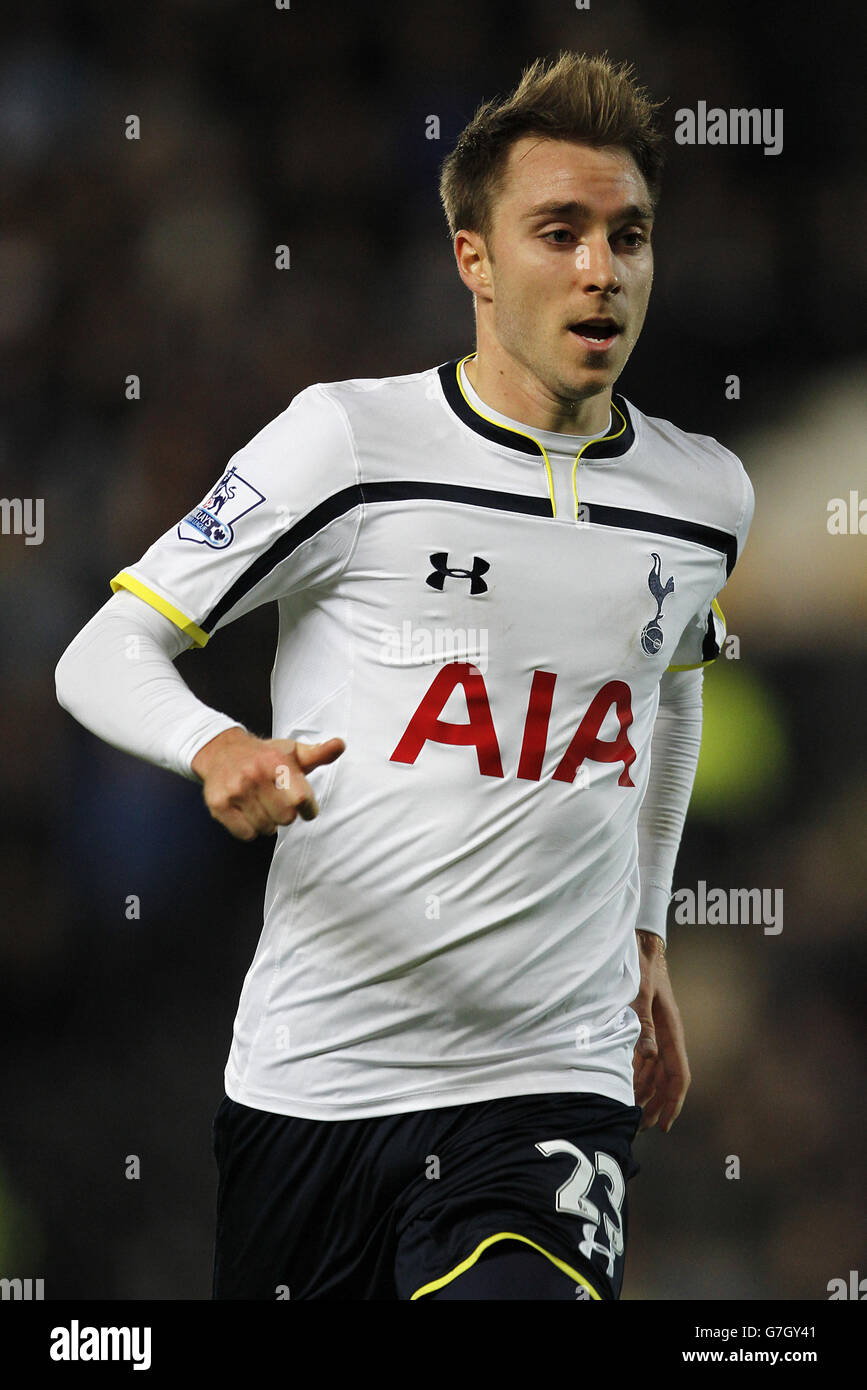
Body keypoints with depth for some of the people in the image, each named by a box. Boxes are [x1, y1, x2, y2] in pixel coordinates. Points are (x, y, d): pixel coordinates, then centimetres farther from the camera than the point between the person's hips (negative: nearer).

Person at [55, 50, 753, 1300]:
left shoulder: (705, 496, 8)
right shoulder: (351, 440, -4)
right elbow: (105, 655, -3)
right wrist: (217, 750, -24)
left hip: (553, 1087, 1)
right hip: (312, 1082, -1)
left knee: (528, 1295, -26)